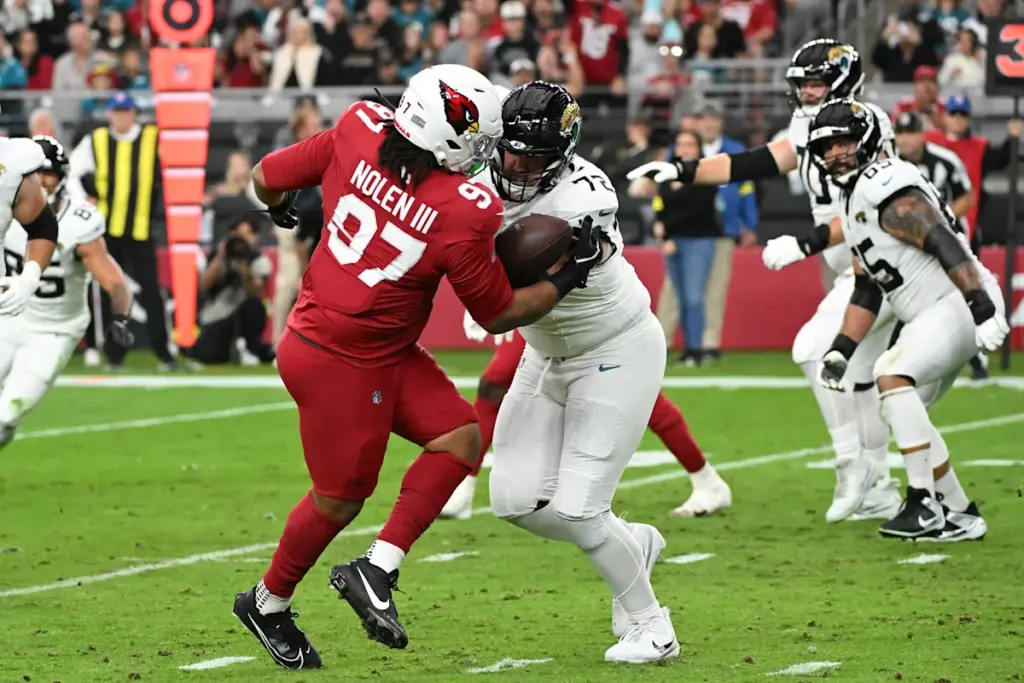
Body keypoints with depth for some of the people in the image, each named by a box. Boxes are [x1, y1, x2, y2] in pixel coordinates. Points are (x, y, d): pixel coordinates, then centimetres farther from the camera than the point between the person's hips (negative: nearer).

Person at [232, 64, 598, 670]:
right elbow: (498, 315, -10)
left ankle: (378, 570, 7)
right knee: (340, 498, 10)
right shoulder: (464, 214, -25)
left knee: (460, 439, 7)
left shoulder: (358, 132, -11)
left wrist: (282, 209, 25)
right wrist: (569, 277, -1)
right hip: (342, 364, -8)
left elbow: (268, 179, 3)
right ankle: (269, 602, 31)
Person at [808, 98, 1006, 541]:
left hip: (959, 305, -11)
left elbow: (947, 247, -27)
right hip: (930, 317, 11)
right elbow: (867, 292, 20)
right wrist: (841, 351, 13)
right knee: (903, 413, 11)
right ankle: (959, 517, 17)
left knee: (892, 376, -25)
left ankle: (925, 504, -22)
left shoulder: (890, 191, -17)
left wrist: (983, 311, -34)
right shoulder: (856, 204, 16)